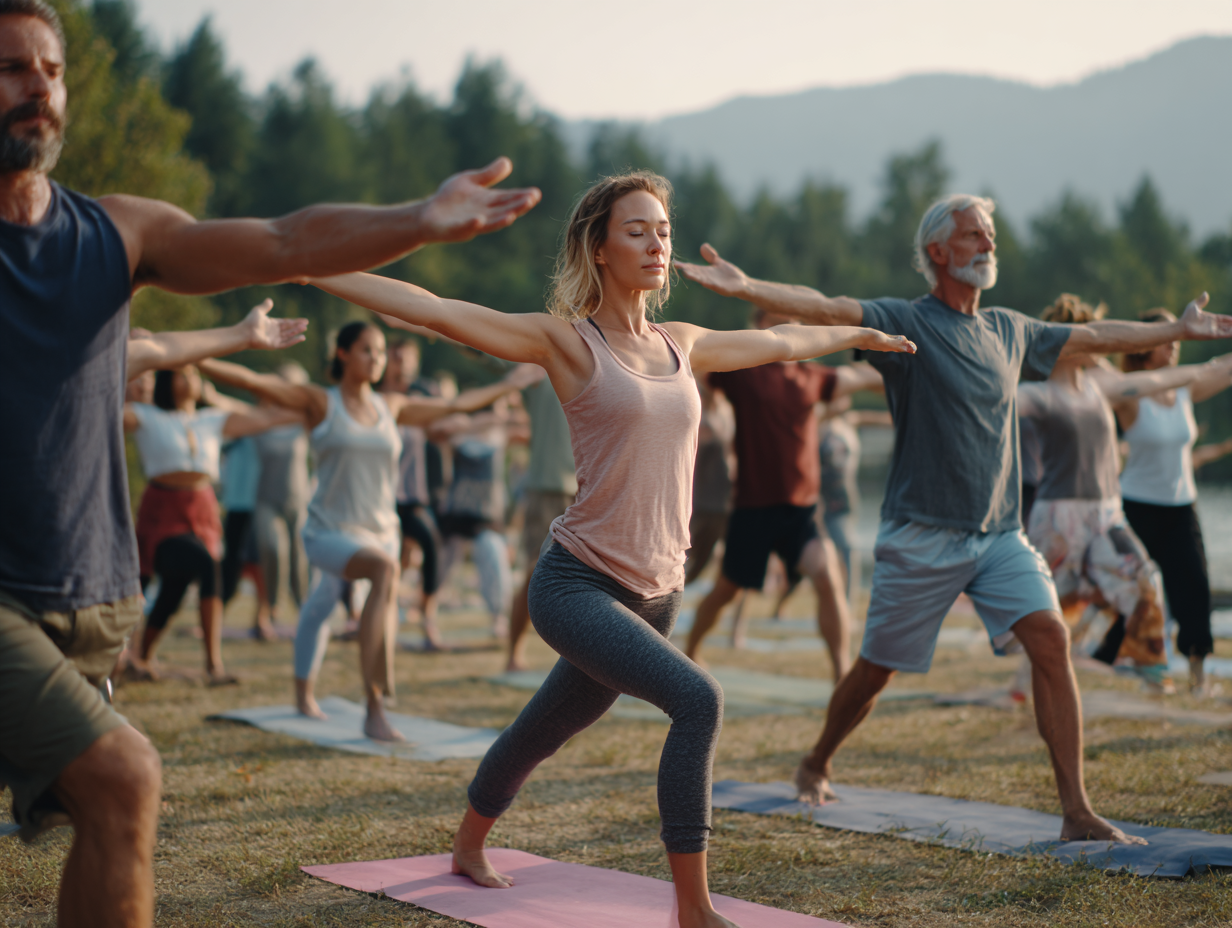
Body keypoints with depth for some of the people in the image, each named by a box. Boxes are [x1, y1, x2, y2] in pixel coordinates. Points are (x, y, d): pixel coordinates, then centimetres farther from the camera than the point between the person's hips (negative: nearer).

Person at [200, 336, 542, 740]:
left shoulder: (392, 407, 11)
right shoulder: (319, 402, -1)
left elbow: (454, 405, 26)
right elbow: (252, 380, -10)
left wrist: (506, 386, 34)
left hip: (381, 532, 6)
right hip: (331, 533, -6)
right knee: (385, 569, -33)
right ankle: (375, 686, -35)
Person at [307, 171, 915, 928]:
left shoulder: (682, 346, 9)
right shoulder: (567, 339, -8)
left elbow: (776, 342, 27)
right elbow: (434, 310, -14)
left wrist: (857, 334, 40)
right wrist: (311, 270, -20)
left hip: (657, 592, 6)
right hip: (579, 583, -6)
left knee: (548, 730, 22)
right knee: (697, 700, -25)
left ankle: (470, 848, 48)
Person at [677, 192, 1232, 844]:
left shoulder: (1010, 331, 13)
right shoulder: (904, 322, -5)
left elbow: (1095, 337, 27)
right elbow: (825, 309, -21)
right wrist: (745, 288, -37)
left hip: (1000, 533, 5)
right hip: (922, 534, -4)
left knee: (1049, 637, -14)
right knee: (877, 668, 6)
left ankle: (1077, 811, -12)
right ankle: (816, 765, 35)